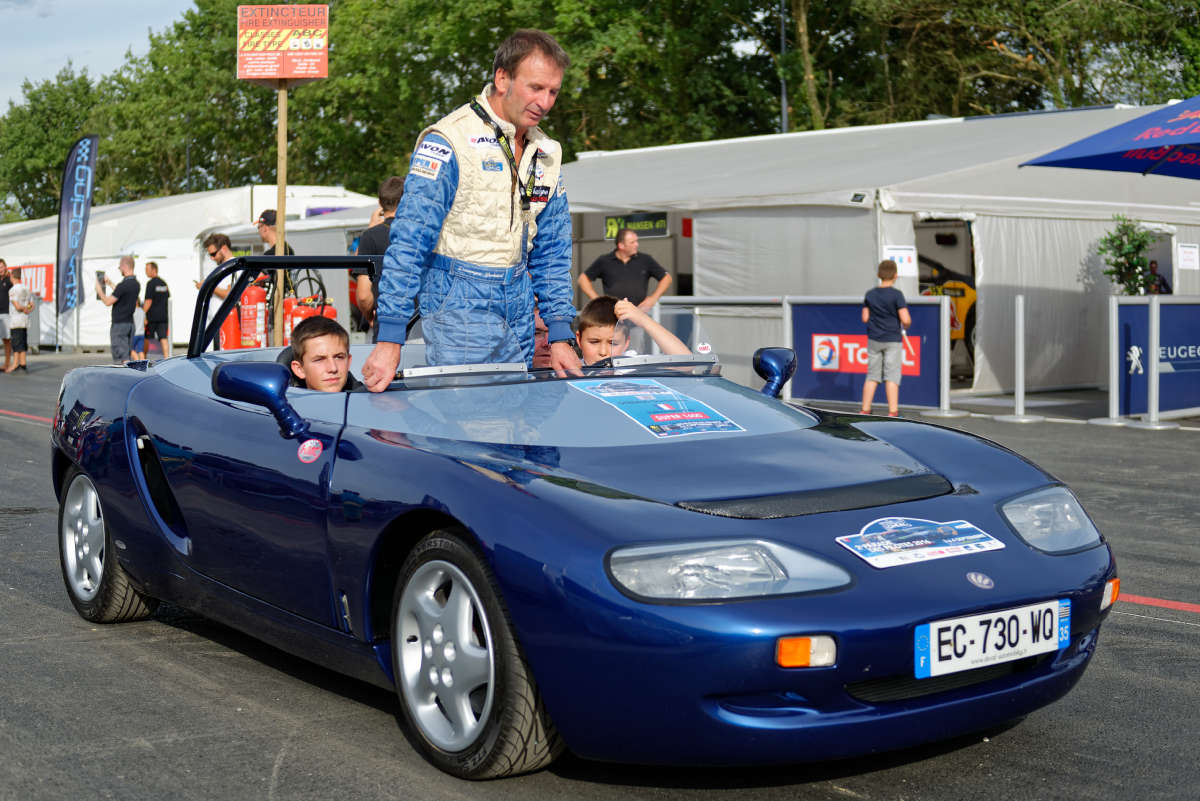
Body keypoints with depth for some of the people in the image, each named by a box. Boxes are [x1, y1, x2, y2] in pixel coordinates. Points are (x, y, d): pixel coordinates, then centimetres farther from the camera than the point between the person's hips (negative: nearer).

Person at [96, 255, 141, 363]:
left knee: (122, 357, -6)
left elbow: (108, 302, -15)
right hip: (130, 322, 8)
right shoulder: (136, 284, 6)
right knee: (127, 354, 13)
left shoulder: (123, 285, -19)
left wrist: (99, 290, 0)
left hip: (119, 324, -8)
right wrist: (111, 284, 32)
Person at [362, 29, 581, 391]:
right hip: (459, 305, -6)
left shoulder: (546, 153, 9)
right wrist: (390, 338, -22)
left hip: (520, 314, 6)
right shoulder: (449, 141, -13)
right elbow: (409, 242, -17)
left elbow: (551, 251, 15)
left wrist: (560, 334, 7)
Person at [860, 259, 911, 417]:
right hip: (893, 341, -4)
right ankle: (892, 412, -4)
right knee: (891, 376, -2)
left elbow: (865, 318, 5)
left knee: (872, 376, 10)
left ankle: (865, 410, 12)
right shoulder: (896, 295, -11)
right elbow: (905, 320, -16)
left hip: (874, 340, 4)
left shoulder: (870, 295, 2)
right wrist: (906, 325, 5)